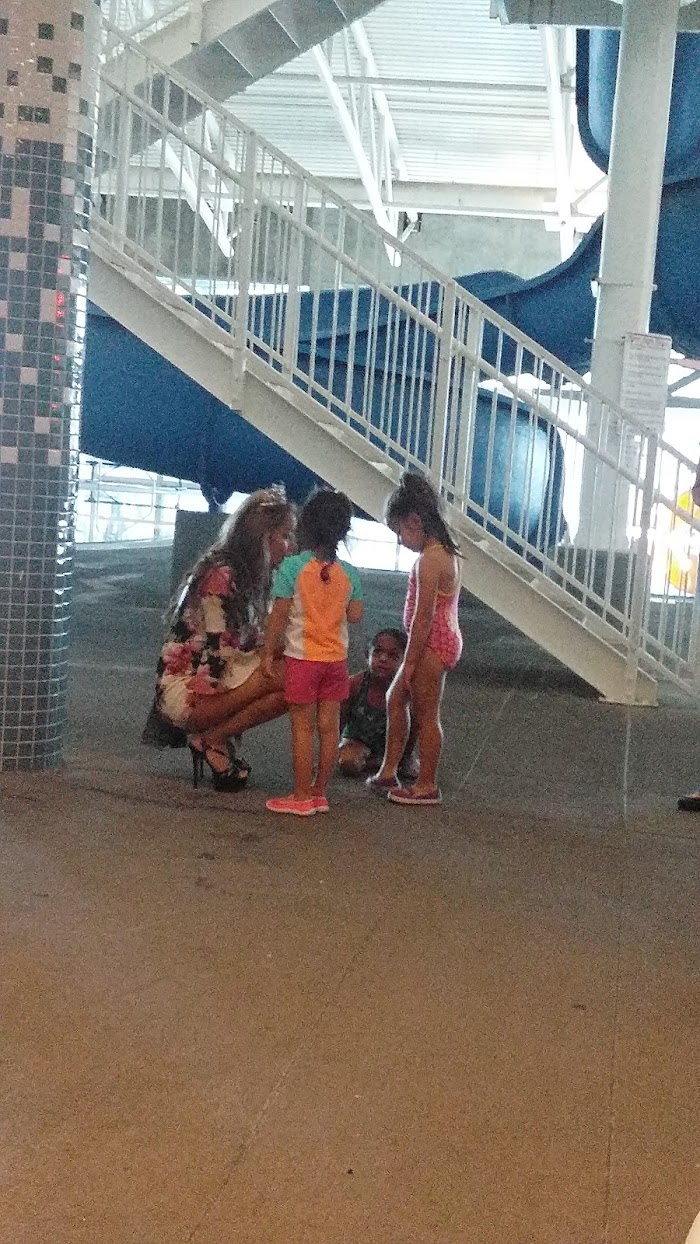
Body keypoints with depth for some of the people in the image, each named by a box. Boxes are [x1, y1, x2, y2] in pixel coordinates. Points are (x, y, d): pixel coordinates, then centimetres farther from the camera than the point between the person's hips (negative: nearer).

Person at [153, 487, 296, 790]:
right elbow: (222, 655, -21)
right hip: (184, 691, -9)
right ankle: (212, 739, -10)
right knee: (284, 676, -24)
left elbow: (250, 643, 11)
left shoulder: (246, 575, 11)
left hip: (212, 681, 9)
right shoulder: (221, 576, -18)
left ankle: (217, 737, 0)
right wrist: (272, 661, -11)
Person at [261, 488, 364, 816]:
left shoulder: (292, 567, -12)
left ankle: (302, 797, 8)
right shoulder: (349, 573, -1)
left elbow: (279, 616, -11)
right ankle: (320, 793, 18)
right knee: (329, 727, 9)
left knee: (303, 728, 3)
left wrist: (268, 653, -2)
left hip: (302, 657, -4)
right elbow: (355, 615, 3)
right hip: (336, 658, 4)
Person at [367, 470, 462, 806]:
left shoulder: (429, 559, -21)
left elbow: (424, 616, -23)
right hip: (443, 638, 10)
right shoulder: (444, 551, 10)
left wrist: (410, 660, -17)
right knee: (396, 698, 18)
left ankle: (427, 786, 12)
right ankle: (389, 772, 24)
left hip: (432, 643, -10)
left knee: (425, 714, 1)